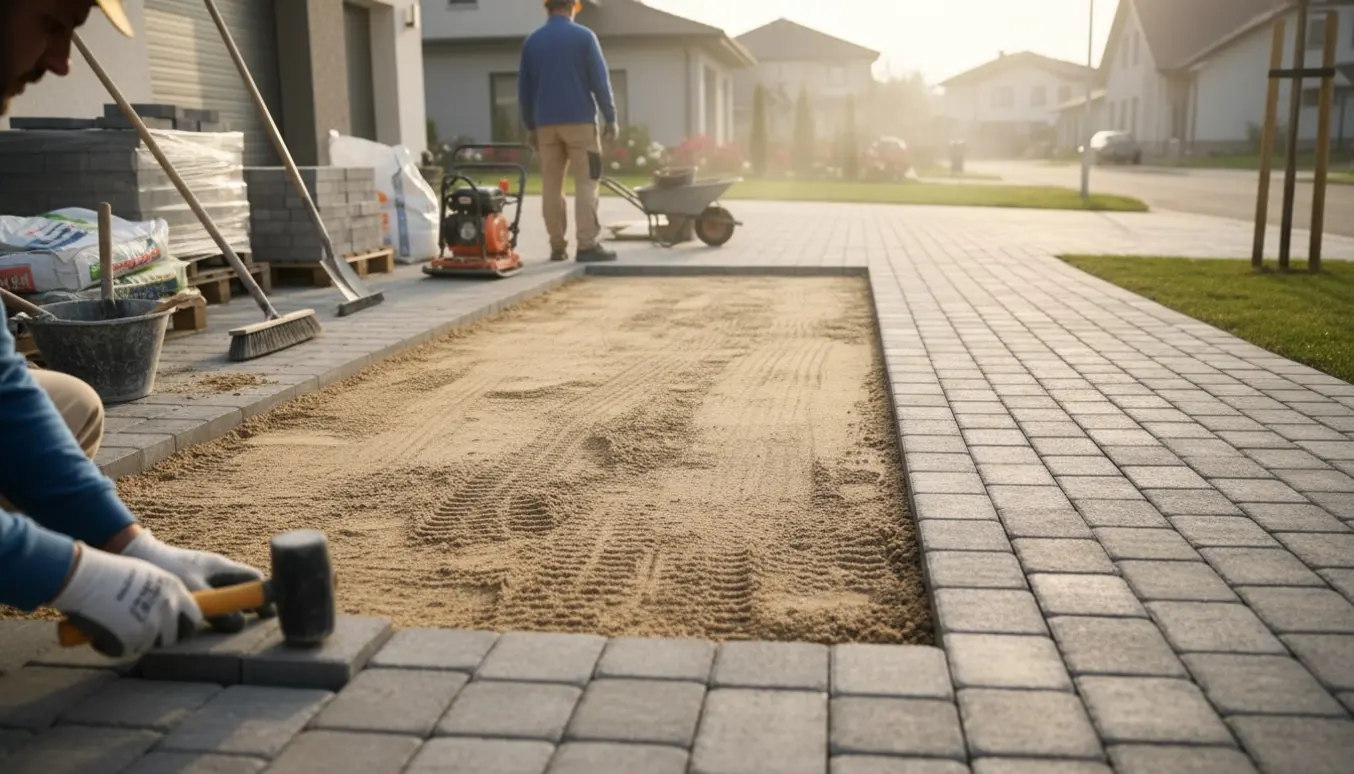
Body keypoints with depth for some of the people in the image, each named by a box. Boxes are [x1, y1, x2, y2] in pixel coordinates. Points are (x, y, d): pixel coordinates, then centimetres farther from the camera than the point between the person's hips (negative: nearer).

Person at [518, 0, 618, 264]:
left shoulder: (531, 41, 10)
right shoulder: (584, 36, -1)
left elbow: (524, 88, 13)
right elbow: (600, 81, -5)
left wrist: (530, 126, 19)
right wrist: (611, 118, 0)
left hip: (545, 123, 4)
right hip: (579, 121, -4)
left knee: (551, 185, 7)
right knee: (586, 183, -4)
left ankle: (557, 246, 7)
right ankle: (587, 245, -11)